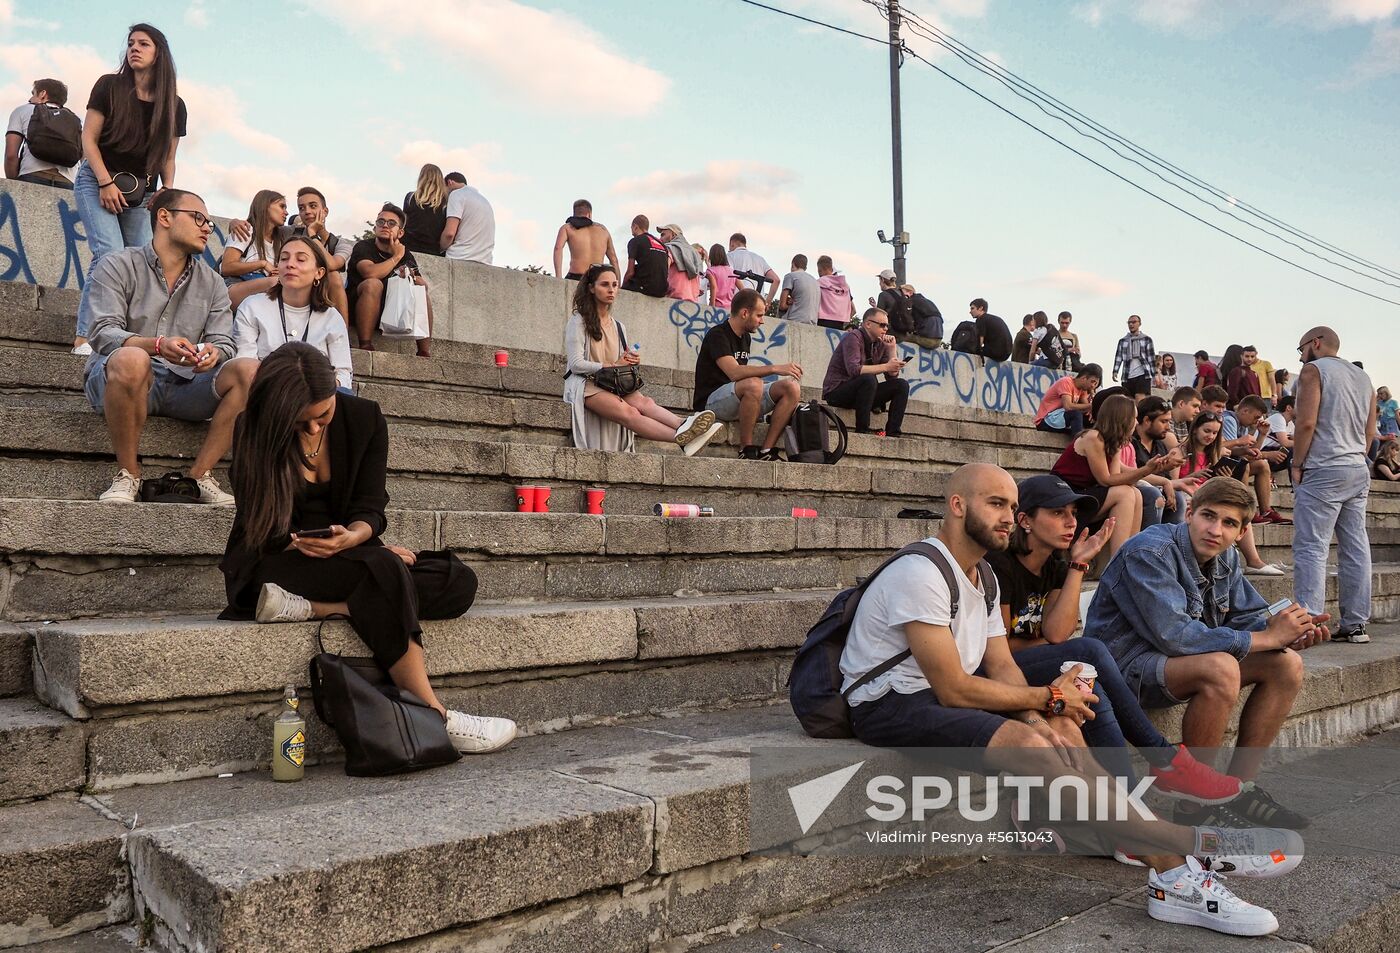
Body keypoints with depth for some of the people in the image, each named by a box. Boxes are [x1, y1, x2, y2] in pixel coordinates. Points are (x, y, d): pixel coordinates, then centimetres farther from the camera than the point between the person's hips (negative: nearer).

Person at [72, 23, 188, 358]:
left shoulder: (174, 105, 6)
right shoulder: (109, 86, -2)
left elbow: (168, 158, 13)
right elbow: (89, 139, -3)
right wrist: (106, 183, -13)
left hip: (142, 193, 4)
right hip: (97, 181, -4)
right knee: (110, 254, -20)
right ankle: (84, 338, -19)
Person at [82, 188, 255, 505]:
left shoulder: (212, 283, 15)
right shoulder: (118, 266, 3)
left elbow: (223, 343, 5)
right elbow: (103, 333, -10)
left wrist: (213, 354, -22)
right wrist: (158, 346, -31)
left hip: (182, 385, 4)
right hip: (115, 380, -3)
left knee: (251, 371, -22)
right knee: (132, 359, -39)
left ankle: (200, 474, -18)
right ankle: (128, 474, -21)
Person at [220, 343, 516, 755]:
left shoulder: (365, 419, -2)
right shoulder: (254, 431, -9)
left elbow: (369, 509, -5)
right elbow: (265, 530, -10)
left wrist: (350, 537, -32)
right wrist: (376, 550, -20)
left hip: (346, 558, 5)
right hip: (272, 568, -4)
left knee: (459, 584, -18)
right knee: (384, 568, -35)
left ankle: (312, 607, -29)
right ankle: (433, 718, -36)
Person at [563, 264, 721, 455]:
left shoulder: (619, 327, 24)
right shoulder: (579, 321, 5)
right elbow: (576, 364, -6)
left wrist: (631, 362, 0)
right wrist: (613, 365, -9)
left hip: (613, 385, 6)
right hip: (586, 384, -5)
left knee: (643, 401, -31)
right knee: (629, 412, -34)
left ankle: (684, 426, -61)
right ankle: (683, 437, -60)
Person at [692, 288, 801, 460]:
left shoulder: (746, 338, 16)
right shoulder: (717, 335, -12)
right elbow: (734, 372, -27)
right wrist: (775, 368, -28)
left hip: (739, 402, 9)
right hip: (711, 401, -8)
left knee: (792, 388, -9)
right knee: (753, 384, -37)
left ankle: (766, 451, -15)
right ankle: (746, 450, -24)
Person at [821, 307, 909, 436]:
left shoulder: (880, 343, 7)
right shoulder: (853, 337, -14)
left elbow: (893, 375, 3)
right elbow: (853, 370, -30)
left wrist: (892, 349, -7)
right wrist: (886, 366, -27)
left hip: (860, 392, 8)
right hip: (836, 391, -8)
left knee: (901, 385, -2)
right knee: (868, 379, -34)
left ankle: (892, 432, -12)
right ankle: (862, 429, -27)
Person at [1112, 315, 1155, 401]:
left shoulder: (1147, 339, 8)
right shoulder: (1122, 341, 13)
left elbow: (1151, 357, 5)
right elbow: (1118, 357, 7)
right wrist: (1115, 372, -7)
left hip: (1143, 375, -3)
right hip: (1127, 376, 3)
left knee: (1140, 402, -18)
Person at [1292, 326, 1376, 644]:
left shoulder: (1313, 370, -3)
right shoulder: (1362, 377, 19)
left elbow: (1306, 422, -13)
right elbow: (1370, 431, 17)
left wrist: (1297, 464, -6)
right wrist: (1355, 456, 18)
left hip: (1322, 471, -8)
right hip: (1359, 471, 8)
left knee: (1311, 548, -8)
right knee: (1355, 548, 7)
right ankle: (1355, 624, 10)